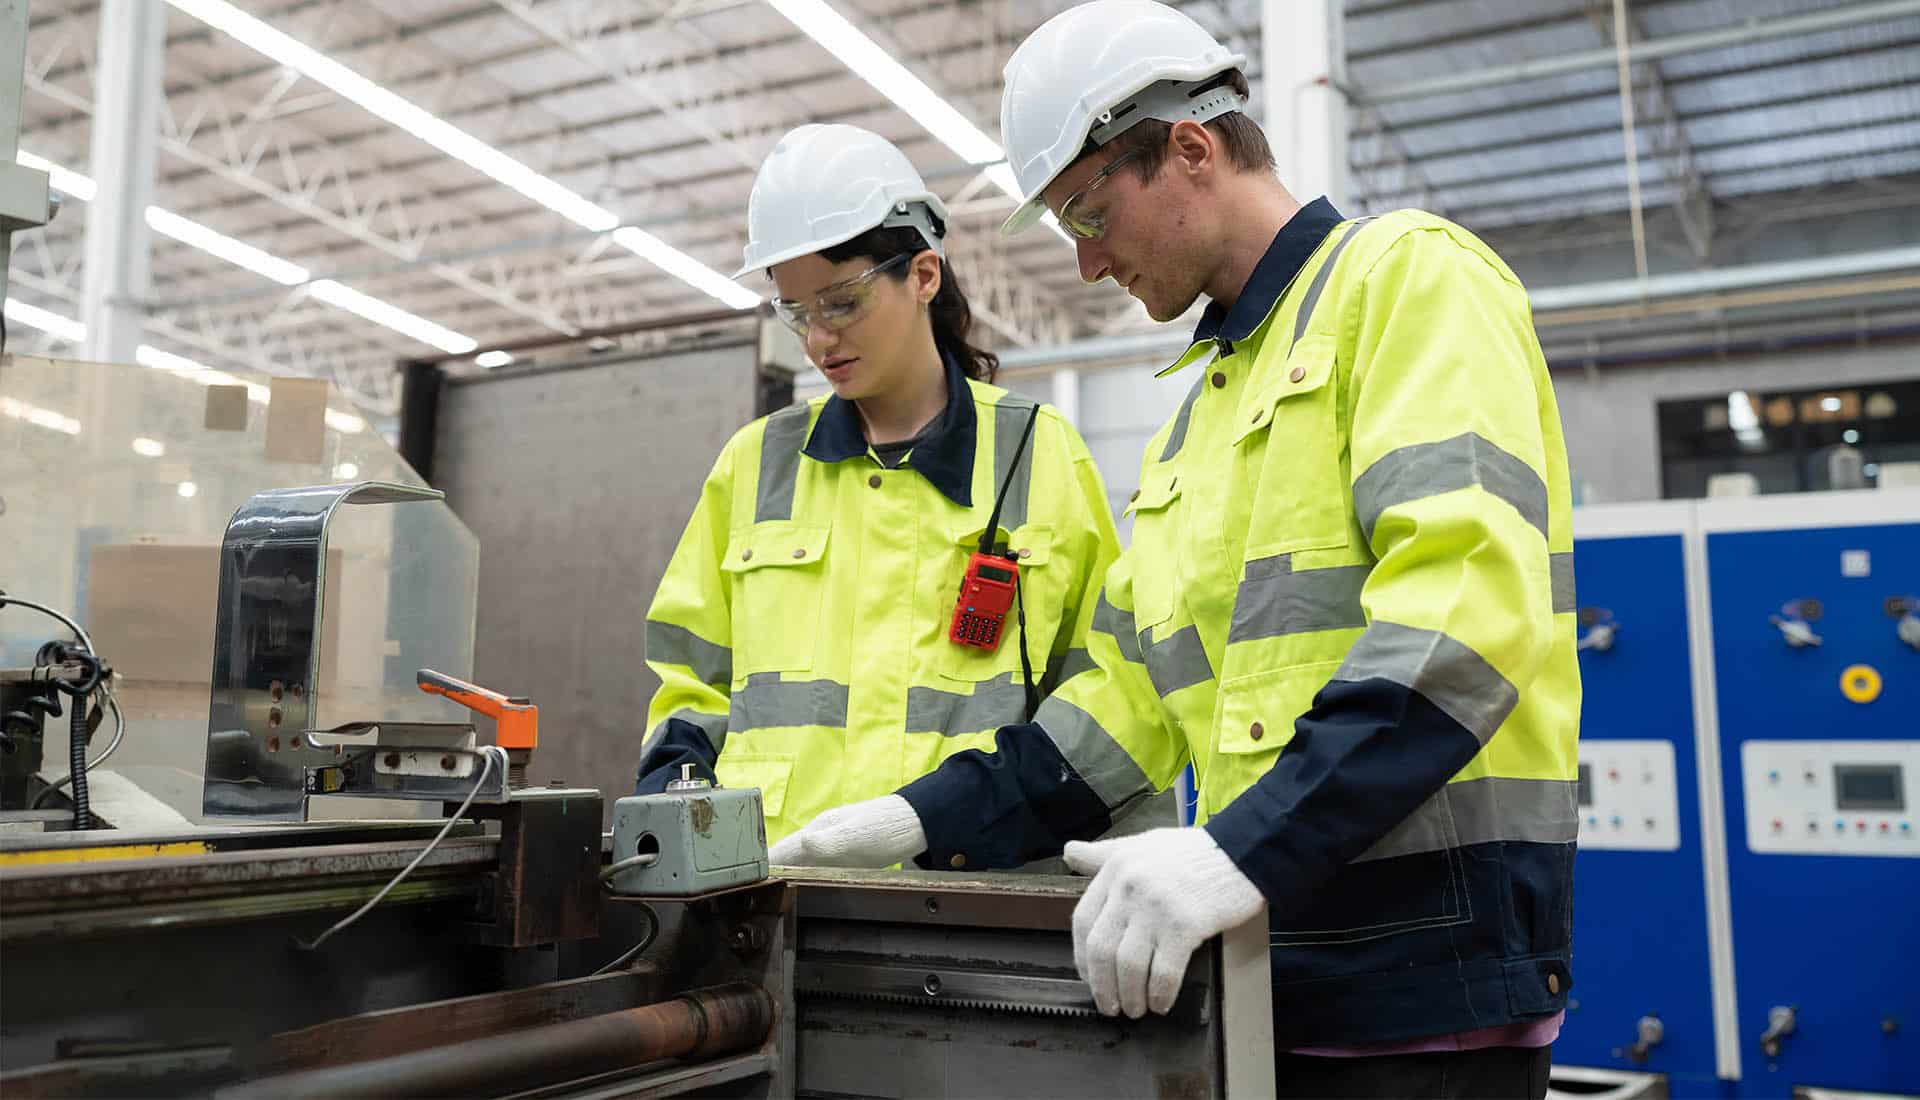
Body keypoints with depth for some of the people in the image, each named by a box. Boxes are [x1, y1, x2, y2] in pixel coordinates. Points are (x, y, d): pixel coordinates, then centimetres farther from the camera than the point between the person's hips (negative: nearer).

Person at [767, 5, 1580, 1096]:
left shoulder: (1409, 275, -5)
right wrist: (930, 819, 7)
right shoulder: (1200, 413, 19)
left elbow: (1467, 596, -20)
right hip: (1271, 955, 8)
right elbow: (1136, 684, 17)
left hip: (1424, 955, -8)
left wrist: (1250, 845, -29)